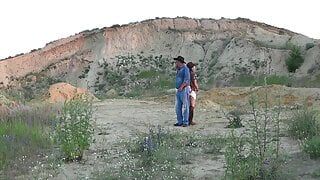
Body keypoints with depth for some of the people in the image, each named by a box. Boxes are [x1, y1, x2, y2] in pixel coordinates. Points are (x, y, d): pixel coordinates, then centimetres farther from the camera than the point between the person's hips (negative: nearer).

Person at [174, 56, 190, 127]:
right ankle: (180, 122, 10)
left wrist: (182, 87, -23)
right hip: (178, 91, 9)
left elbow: (187, 79, -16)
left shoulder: (185, 69, -7)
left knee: (185, 106, -6)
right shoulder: (178, 70, 18)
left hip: (184, 90, -9)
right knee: (178, 107, 6)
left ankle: (186, 122, -4)